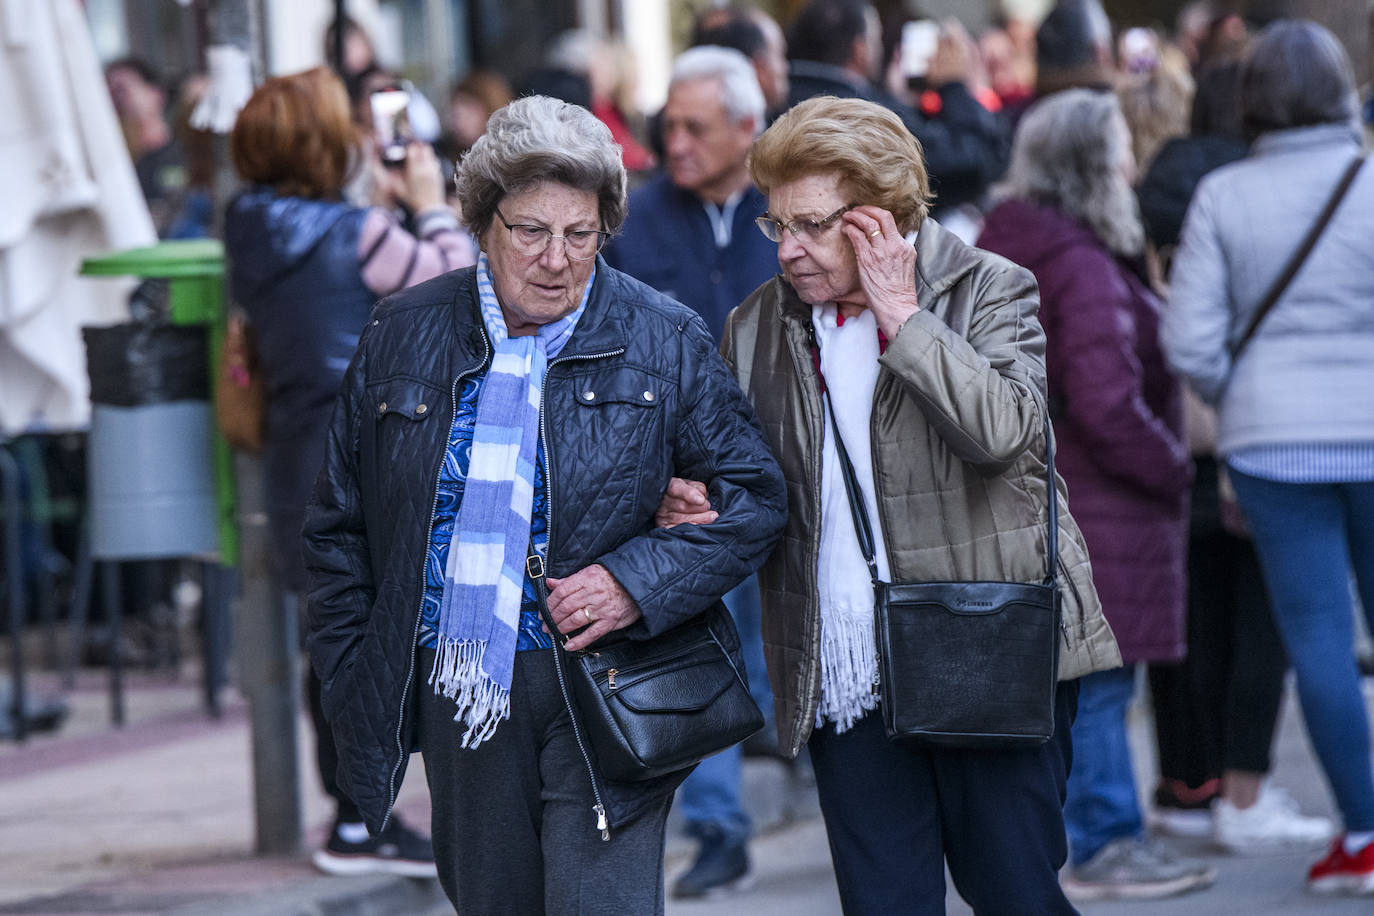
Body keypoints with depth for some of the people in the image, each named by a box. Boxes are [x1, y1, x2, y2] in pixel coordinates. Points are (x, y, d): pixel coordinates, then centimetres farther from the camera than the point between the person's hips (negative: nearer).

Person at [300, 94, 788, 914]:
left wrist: (639, 584, -14)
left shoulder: (664, 344, -1)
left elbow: (754, 498, 1)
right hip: (455, 695, 3)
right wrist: (353, 680, 7)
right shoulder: (403, 336, 6)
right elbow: (341, 523, 13)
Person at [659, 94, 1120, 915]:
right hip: (844, 682, 4)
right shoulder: (758, 328, 12)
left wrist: (901, 313, -14)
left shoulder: (992, 291, -2)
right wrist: (691, 502, -1)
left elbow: (1003, 430, -20)